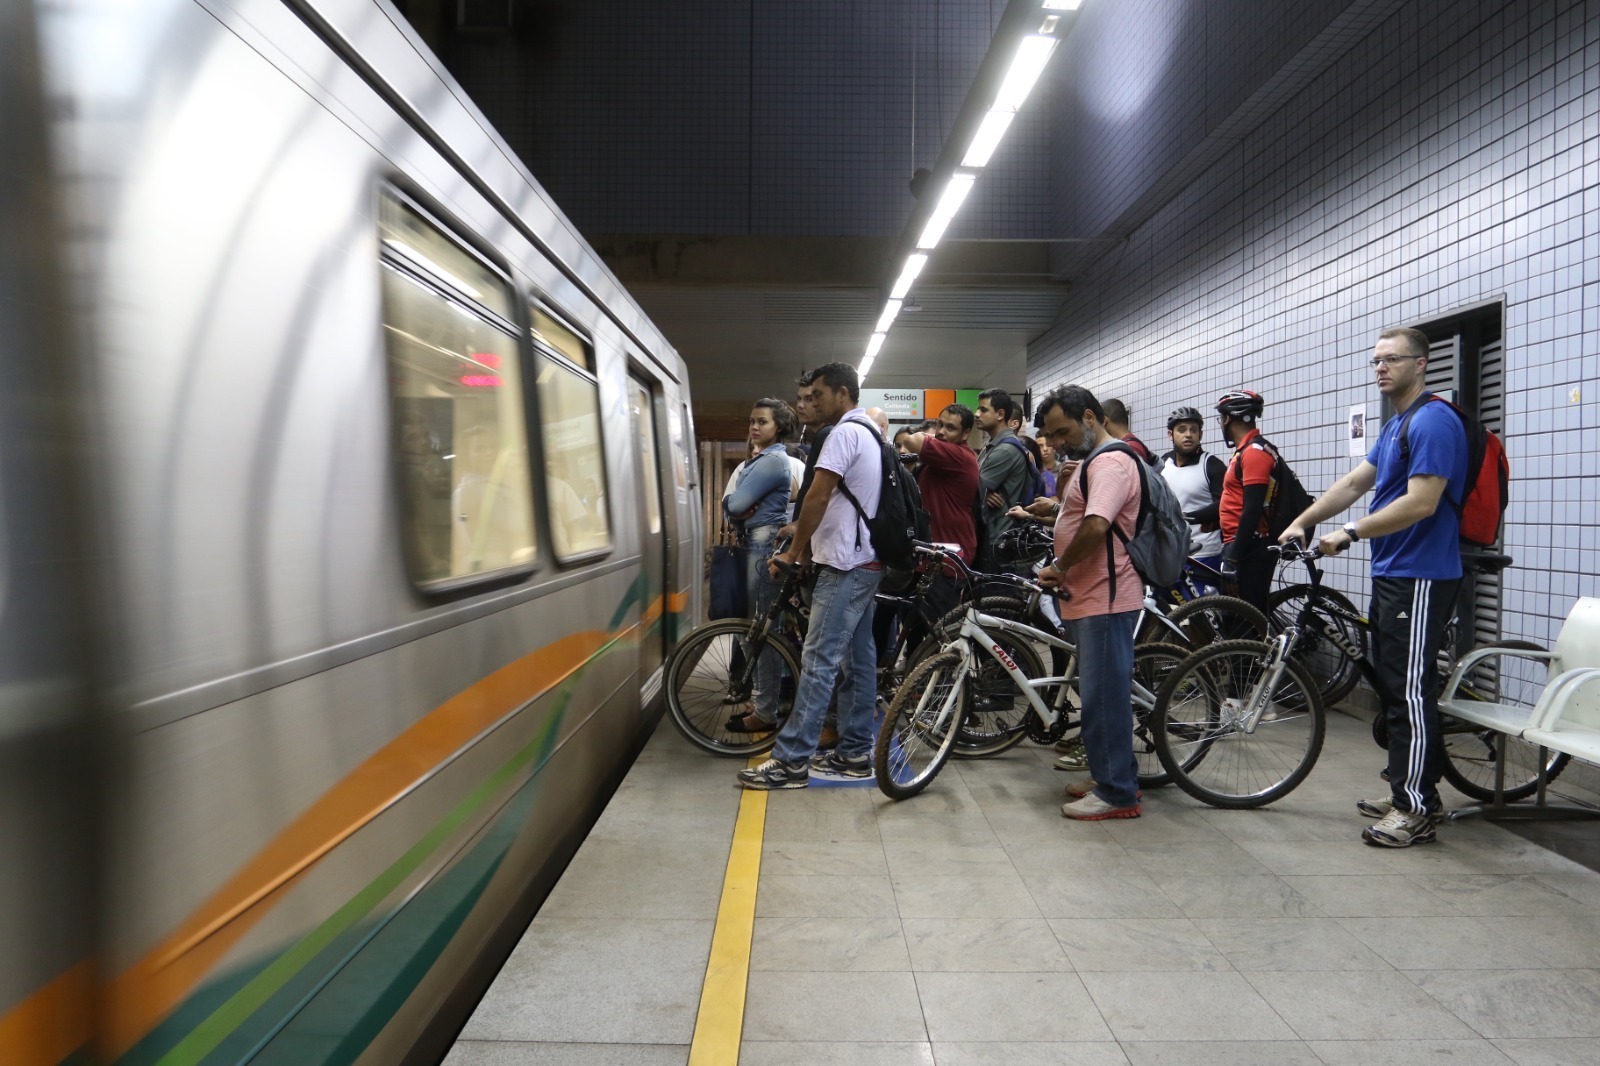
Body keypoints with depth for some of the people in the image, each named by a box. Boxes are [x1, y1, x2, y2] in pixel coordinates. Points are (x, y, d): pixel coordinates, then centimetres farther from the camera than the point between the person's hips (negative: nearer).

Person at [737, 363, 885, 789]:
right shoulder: (872, 434, 18)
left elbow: (818, 498, -18)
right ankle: (856, 752, 16)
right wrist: (806, 534, 16)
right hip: (866, 561, 11)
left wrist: (793, 552, -9)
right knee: (858, 658, 11)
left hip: (845, 565, -10)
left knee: (819, 660, -10)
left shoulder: (845, 433, -13)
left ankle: (792, 760, -7)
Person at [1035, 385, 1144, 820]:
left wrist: (1059, 567, -15)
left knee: (1104, 695, -5)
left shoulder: (1111, 462, -16)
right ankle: (1108, 774, 28)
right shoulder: (1095, 461, 19)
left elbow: (1095, 527, -29)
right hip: (1089, 597, 11)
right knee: (1101, 692, 17)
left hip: (1105, 600, -11)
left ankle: (1117, 793, 4)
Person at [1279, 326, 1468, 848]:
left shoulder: (1433, 421, -14)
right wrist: (1302, 522, 12)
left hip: (1419, 578, -10)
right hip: (1391, 574, 10)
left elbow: (1421, 502, -22)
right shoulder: (1394, 426, 17)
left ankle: (1416, 810, 2)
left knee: (1410, 692, -6)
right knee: (1393, 686, 15)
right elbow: (1354, 482, 19)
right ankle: (1411, 789, 26)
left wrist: (1352, 532, -17)